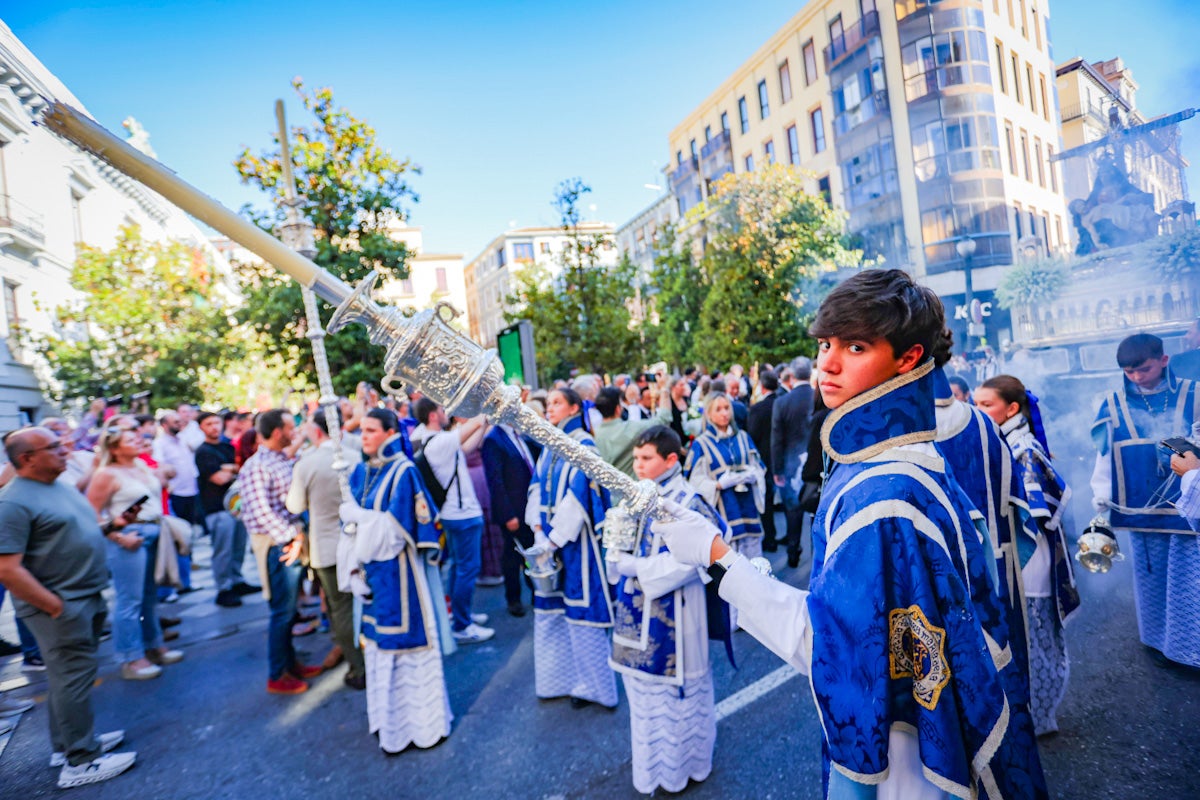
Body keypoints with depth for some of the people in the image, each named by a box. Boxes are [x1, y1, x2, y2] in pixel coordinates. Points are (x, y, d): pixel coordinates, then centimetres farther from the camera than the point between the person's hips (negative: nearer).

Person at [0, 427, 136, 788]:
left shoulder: (61, 487, 9)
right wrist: (55, 606, -20)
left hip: (86, 599, 9)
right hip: (61, 607, -9)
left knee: (70, 677, 20)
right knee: (72, 679, 2)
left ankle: (69, 743, 35)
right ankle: (81, 762, 15)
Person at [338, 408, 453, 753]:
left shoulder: (404, 472, -14)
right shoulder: (361, 472, 7)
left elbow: (396, 526, -18)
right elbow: (353, 517, 10)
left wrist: (355, 513, -12)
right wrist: (354, 562, -1)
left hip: (397, 570, -7)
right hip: (370, 570, 7)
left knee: (405, 636, 3)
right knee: (378, 640, 15)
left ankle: (424, 720, 21)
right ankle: (390, 716, 32)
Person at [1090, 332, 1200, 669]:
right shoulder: (1114, 404, -2)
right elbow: (1104, 455, 1)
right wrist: (1101, 500, 0)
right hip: (1141, 509, 1)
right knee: (1152, 577, 14)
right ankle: (1159, 638, 31)